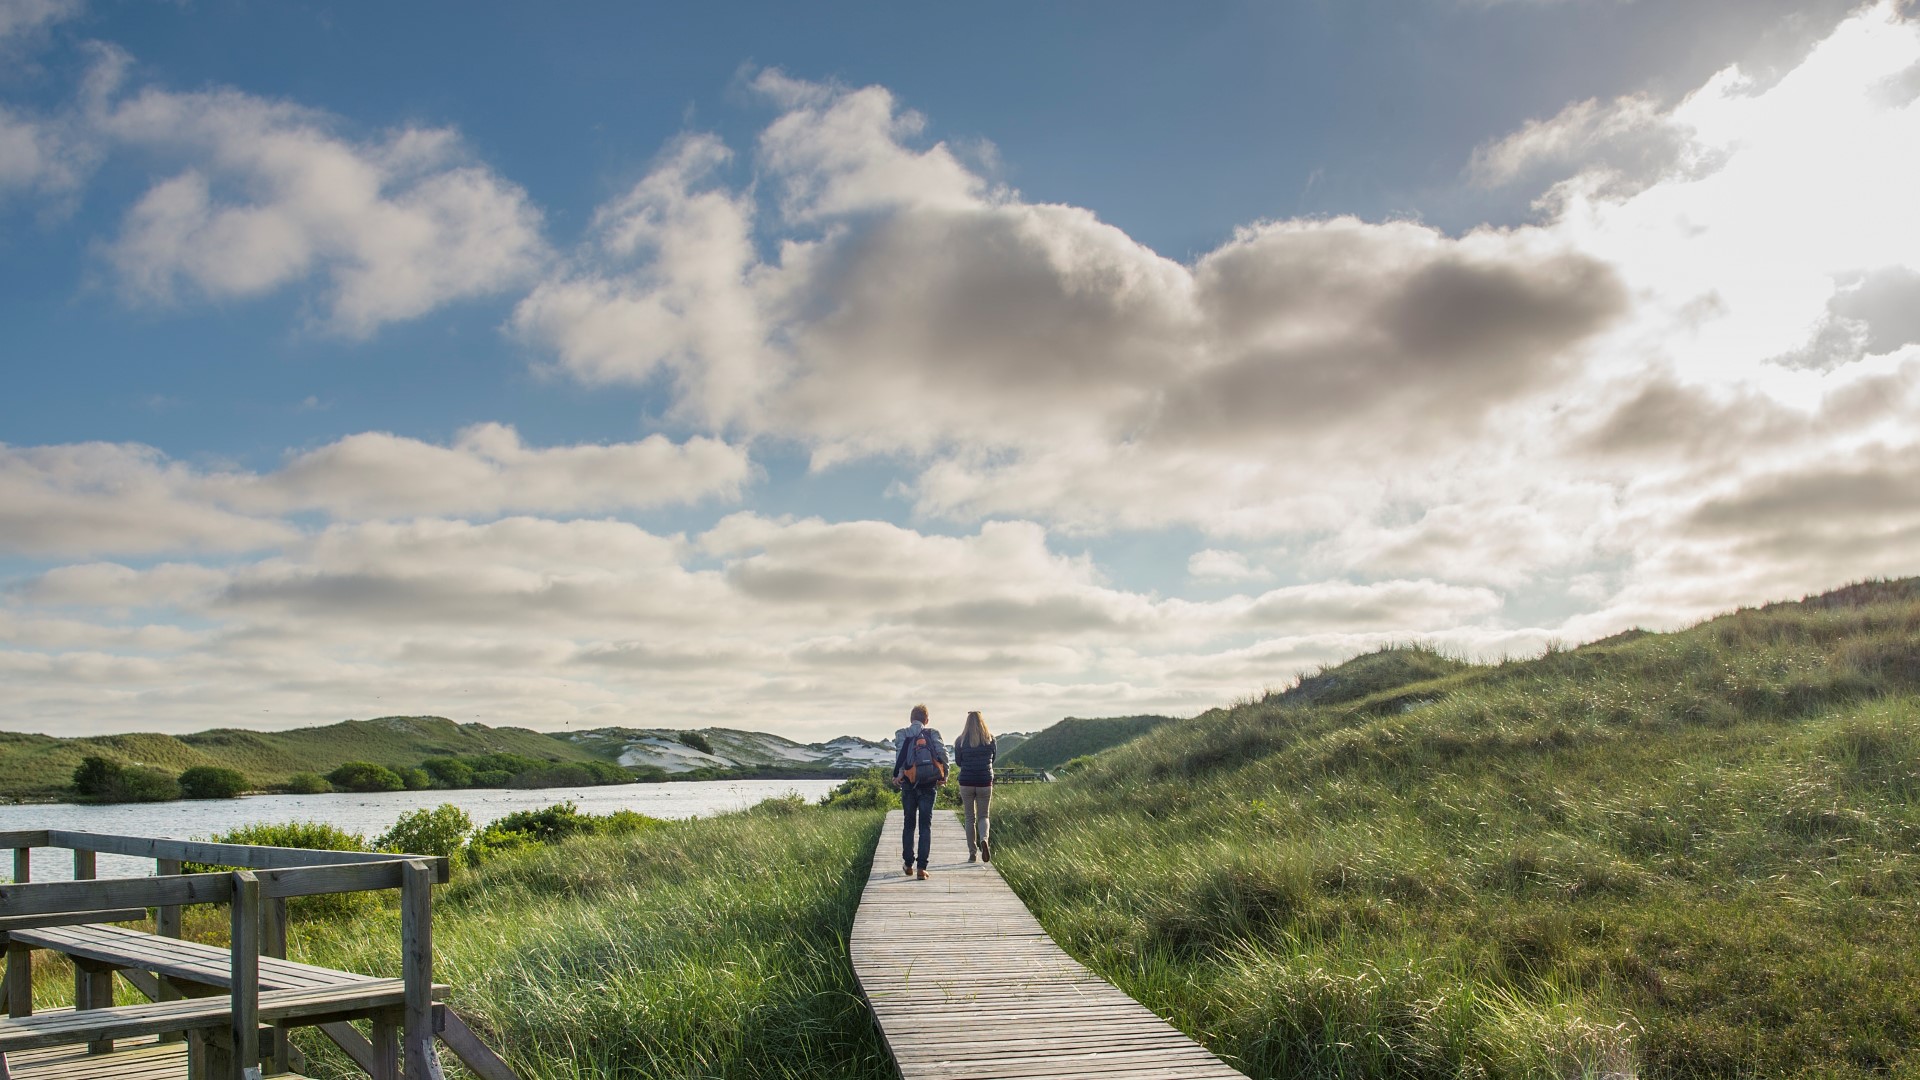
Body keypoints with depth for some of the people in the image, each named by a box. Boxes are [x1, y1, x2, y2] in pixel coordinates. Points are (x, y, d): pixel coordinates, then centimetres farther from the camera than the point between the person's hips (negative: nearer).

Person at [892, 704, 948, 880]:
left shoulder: (903, 734, 4)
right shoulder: (933, 734, 5)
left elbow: (899, 754, -12)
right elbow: (942, 753, -5)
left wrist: (897, 775, -11)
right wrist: (944, 775, 3)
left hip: (909, 784, 1)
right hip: (929, 785, -1)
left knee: (909, 824, 15)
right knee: (925, 826, 2)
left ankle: (908, 864, 19)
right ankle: (921, 867, -7)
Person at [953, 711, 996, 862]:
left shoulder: (960, 741, -5)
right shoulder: (990, 739, -2)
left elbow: (958, 762, 4)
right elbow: (992, 760, 10)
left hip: (966, 782, 0)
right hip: (985, 782, 0)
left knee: (969, 817, 10)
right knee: (983, 816, 11)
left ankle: (972, 853, 9)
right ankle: (984, 839, -18)